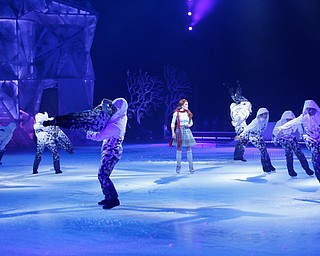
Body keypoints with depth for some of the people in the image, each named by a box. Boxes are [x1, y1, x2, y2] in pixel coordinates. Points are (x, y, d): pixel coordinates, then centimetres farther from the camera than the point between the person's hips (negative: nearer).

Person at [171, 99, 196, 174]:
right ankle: (178, 167, 12)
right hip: (179, 131, -3)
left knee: (189, 149, 1)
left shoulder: (188, 113, 6)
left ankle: (191, 167, 6)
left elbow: (191, 122, 17)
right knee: (179, 149, 3)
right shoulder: (176, 113, -4)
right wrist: (173, 133, -7)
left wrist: (189, 125, -5)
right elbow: (173, 123, -1)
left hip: (187, 131, 3)